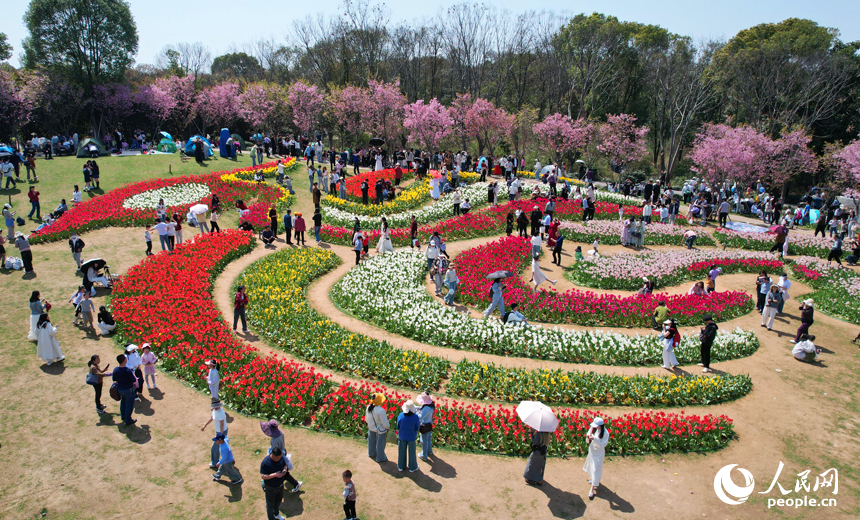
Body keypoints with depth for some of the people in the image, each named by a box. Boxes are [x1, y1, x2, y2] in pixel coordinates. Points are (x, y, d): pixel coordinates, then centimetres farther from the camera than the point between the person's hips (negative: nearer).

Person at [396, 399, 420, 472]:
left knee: (401, 452, 20)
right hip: (411, 438, -1)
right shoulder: (415, 417, -26)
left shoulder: (400, 416, -23)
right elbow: (417, 428, -14)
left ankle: (401, 466, 38)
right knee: (411, 452, 18)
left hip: (402, 437, 1)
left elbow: (398, 427, -10)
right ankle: (412, 467, 35)